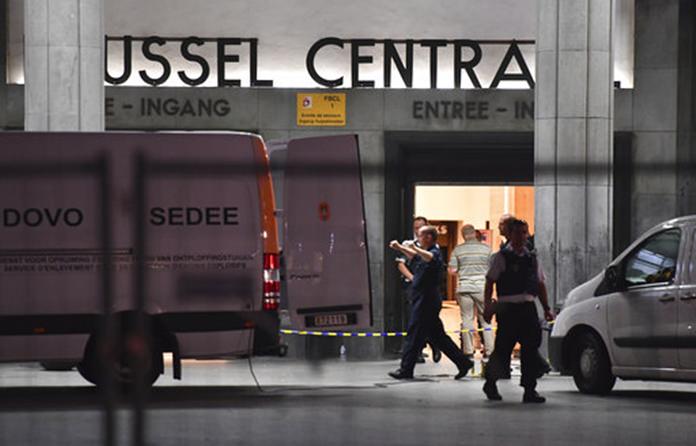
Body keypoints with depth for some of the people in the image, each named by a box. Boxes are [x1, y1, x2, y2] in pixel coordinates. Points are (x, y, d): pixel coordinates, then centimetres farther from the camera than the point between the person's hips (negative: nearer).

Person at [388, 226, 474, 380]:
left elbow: (431, 258, -39)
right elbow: (416, 256, 38)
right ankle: (463, 363, 13)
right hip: (422, 300, 10)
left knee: (414, 336, -4)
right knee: (437, 336, 12)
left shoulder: (435, 253, -14)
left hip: (426, 302, -10)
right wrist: (399, 247, 33)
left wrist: (415, 248, -37)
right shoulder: (424, 254, 16)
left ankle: (406, 370, 1)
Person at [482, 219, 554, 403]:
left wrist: (546, 308, 13)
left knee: (531, 349, -3)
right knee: (503, 349, 0)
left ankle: (529, 389, 0)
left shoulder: (533, 258, 14)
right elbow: (489, 282, -3)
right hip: (508, 308, -4)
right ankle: (490, 383, 23)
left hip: (528, 308, 4)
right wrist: (487, 306, -11)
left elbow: (540, 285, 19)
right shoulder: (501, 257, -1)